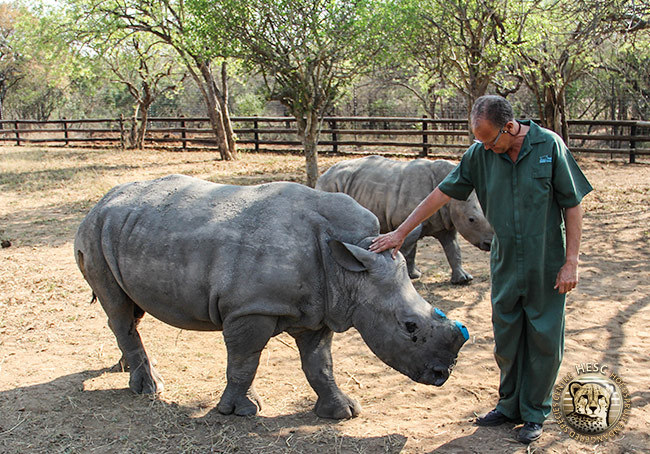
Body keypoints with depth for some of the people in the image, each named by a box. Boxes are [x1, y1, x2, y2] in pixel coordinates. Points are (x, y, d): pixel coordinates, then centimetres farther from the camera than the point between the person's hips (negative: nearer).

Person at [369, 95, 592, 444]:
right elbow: (440, 194, 1)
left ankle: (535, 414, 23)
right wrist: (400, 232, 0)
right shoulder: (480, 154, -4)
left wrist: (570, 262, -10)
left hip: (547, 267, -3)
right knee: (506, 339, 11)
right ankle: (509, 405, 30)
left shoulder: (549, 146, -11)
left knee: (543, 340, 6)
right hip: (505, 265, 3)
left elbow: (573, 205, -7)